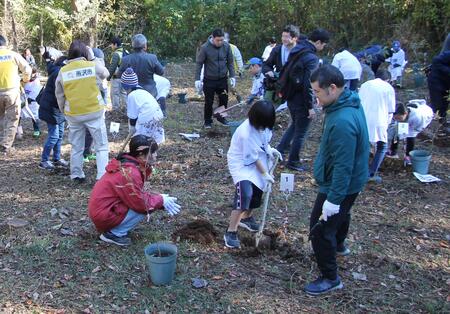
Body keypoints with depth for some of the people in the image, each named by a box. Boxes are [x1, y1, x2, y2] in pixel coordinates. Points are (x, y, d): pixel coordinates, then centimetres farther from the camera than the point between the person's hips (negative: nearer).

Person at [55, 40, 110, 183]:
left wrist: (63, 110, 22)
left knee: (76, 147, 17)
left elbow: (59, 96, 8)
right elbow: (106, 73, 14)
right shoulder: (93, 66, -7)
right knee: (101, 146, 5)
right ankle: (102, 176, -1)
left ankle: (77, 175, 25)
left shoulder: (63, 71, 1)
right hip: (94, 112, -3)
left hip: (73, 114, 3)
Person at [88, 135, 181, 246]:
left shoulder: (126, 164, 5)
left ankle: (114, 229, 10)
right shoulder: (130, 172, -24)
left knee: (146, 201, 8)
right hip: (104, 216, -9)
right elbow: (140, 203, -22)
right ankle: (113, 233, -6)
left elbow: (138, 194, 13)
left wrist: (160, 199, 2)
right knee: (144, 208, -14)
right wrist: (161, 200, -6)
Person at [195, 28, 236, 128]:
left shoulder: (226, 46, -6)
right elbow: (199, 64, -8)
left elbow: (230, 62, 5)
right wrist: (197, 79, -11)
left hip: (223, 79, 3)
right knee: (209, 102, 5)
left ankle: (221, 117, 34)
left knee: (224, 100, 11)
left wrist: (232, 76, 1)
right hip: (209, 80, -3)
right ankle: (208, 121, 22)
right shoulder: (205, 48, -15)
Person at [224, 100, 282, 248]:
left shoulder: (261, 123, -11)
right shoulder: (247, 133, -33)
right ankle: (231, 232, -15)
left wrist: (269, 149, -2)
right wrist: (264, 173, -11)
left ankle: (246, 217, 43)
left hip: (257, 162, 8)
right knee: (245, 194, -23)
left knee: (256, 192, 16)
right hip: (242, 164, -8)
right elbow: (253, 158, -22)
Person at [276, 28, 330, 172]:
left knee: (295, 125, 28)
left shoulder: (296, 50, 5)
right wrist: (310, 106, -18)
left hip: (290, 96, 8)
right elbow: (308, 84, -24)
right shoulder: (311, 58, -22)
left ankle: (280, 149, 28)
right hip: (301, 100, -8)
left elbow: (286, 73, 13)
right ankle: (293, 162, 19)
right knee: (300, 132, 7)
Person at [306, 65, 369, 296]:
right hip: (350, 181, 10)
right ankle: (339, 246, 60)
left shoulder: (342, 121, -35)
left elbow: (343, 166, -32)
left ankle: (330, 278, 17)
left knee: (321, 229, 1)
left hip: (339, 184, -10)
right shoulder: (350, 102, -2)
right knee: (341, 214, 33)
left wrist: (334, 199, -26)